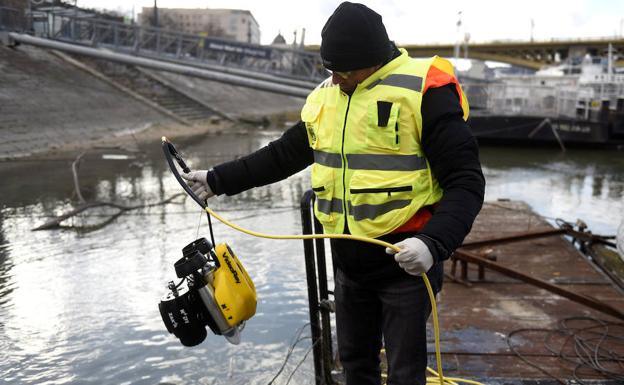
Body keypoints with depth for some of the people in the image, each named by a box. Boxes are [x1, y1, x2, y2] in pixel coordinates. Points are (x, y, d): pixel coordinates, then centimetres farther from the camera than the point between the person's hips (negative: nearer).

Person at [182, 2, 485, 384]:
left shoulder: (424, 90, -15)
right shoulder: (325, 96, 6)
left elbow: (465, 183, -17)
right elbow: (283, 154, 17)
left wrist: (434, 243, -31)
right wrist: (218, 179, 16)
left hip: (405, 262, -6)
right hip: (349, 262, 6)